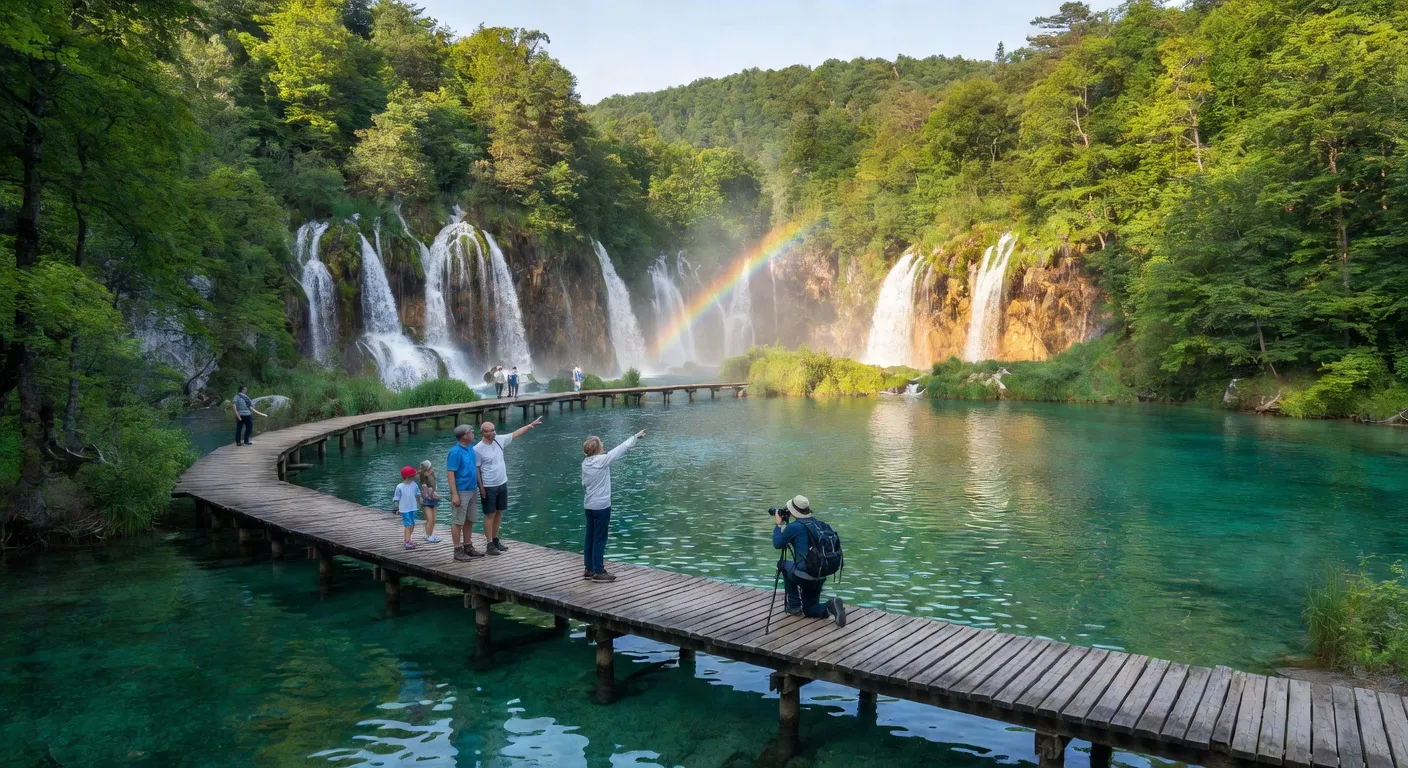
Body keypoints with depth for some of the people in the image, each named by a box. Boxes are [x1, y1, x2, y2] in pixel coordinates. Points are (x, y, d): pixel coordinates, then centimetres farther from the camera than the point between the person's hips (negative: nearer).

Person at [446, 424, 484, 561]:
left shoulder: (471, 448, 8)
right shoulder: (455, 452, -16)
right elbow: (451, 474, -17)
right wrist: (454, 495, -20)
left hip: (472, 490, 8)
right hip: (461, 492, -8)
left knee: (470, 520, 15)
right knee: (457, 522, 1)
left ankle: (468, 547, 25)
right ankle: (458, 551, 6)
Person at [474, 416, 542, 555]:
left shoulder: (499, 440, 0)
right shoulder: (478, 449, -16)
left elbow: (515, 434, 11)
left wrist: (531, 424, 11)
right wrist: (481, 488, -15)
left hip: (502, 484, 6)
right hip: (488, 487, -6)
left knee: (499, 512, 14)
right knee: (490, 514, 1)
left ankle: (495, 539, 27)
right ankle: (489, 545, 8)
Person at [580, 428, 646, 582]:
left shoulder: (585, 462, 2)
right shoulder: (602, 460, -17)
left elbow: (584, 484, 11)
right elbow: (621, 449, -10)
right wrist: (635, 436, 1)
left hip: (588, 505, 7)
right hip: (601, 505, -7)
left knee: (590, 537, 13)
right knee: (599, 539, -1)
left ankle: (589, 569, 21)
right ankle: (598, 572, 3)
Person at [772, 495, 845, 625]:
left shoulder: (794, 526, -12)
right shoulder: (815, 524, 10)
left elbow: (777, 544, 2)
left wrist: (778, 525, 14)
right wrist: (784, 526, 26)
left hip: (804, 575, -6)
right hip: (820, 576, 7)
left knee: (784, 564, 26)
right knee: (809, 609, 25)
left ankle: (794, 606, 21)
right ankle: (830, 606, -7)